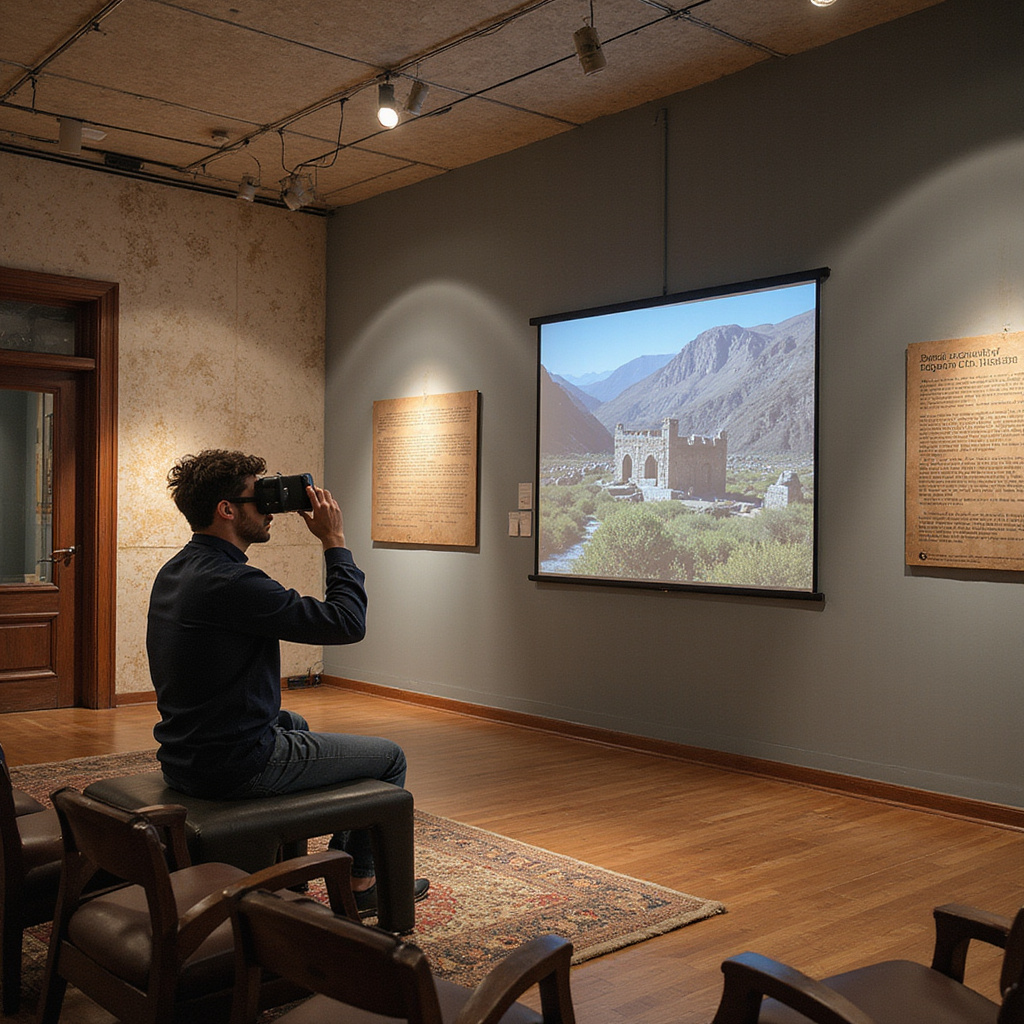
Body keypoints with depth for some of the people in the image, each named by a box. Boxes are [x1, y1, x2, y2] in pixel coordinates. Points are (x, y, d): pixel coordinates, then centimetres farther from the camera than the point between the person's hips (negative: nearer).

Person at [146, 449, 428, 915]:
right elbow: (348, 623, -21)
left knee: (295, 724, 38)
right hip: (235, 767, -10)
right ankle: (360, 882, 26)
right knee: (389, 758, 8)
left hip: (181, 760, 10)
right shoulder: (231, 583, -26)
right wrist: (334, 540, -13)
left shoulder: (175, 572, 5)